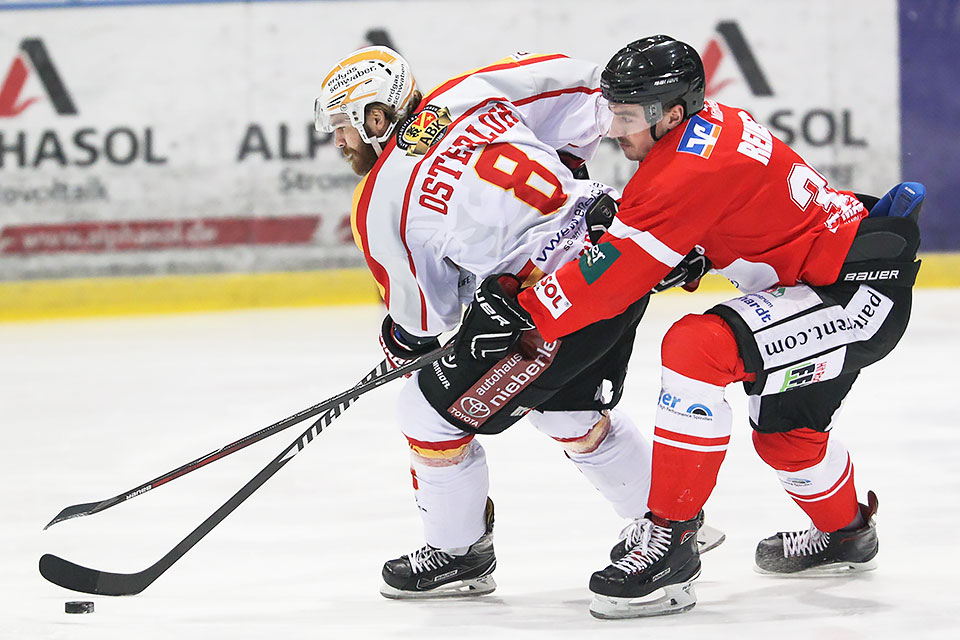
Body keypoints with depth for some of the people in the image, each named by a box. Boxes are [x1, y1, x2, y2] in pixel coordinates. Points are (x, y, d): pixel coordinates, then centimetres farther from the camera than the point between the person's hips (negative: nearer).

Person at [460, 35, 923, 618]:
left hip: (860, 293, -11)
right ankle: (846, 534, 55)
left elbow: (618, 270, -22)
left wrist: (525, 312, -15)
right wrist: (693, 257, 4)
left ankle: (670, 539, -20)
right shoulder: (712, 124, 6)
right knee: (783, 425, 27)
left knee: (696, 350, -25)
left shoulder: (692, 169, -24)